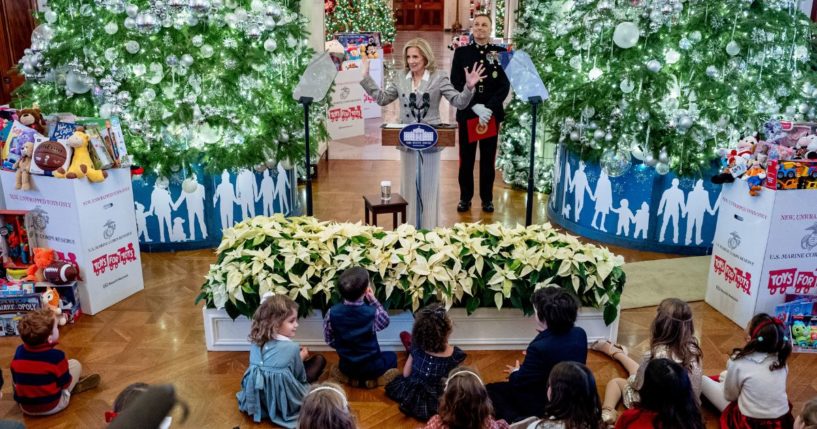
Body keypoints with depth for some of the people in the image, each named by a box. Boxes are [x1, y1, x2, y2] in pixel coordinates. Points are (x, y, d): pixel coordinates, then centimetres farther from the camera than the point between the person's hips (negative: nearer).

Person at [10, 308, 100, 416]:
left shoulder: (19, 352, -8)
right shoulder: (56, 356, -23)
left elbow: (15, 380, 7)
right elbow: (65, 383, -9)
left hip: (25, 407, 5)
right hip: (52, 406, -4)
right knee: (75, 364, 5)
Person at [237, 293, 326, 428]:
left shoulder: (256, 341, -7)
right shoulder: (292, 347, -23)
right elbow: (300, 376, -8)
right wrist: (302, 358, 11)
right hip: (283, 402, -6)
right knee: (319, 359, 7)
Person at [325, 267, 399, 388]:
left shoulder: (332, 313, -17)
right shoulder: (372, 313, -24)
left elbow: (329, 340, -4)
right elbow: (385, 321, -1)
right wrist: (373, 299, -4)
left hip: (346, 367, 3)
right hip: (371, 367, -3)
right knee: (392, 356, 28)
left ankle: (352, 378, 10)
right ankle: (372, 379, 4)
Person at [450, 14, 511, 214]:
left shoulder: (501, 52, 4)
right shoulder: (461, 52, 4)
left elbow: (505, 85, -2)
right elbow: (456, 83, -5)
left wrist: (489, 108, -16)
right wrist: (475, 107, -17)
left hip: (492, 114, 0)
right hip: (467, 113, 0)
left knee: (488, 159, 7)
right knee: (466, 159, 5)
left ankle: (487, 198, 18)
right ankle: (465, 198, 16)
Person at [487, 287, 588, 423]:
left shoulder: (540, 347, -34)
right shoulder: (580, 334, -11)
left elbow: (519, 383, -18)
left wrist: (514, 374, 5)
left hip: (544, 407, -8)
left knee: (489, 391, 6)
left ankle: (517, 421, -9)